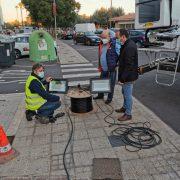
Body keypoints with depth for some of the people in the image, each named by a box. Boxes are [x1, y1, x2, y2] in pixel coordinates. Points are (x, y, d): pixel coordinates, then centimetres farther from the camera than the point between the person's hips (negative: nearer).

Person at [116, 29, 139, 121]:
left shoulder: (129, 47, -24)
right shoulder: (129, 44, 9)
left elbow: (128, 65, -27)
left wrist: (122, 78, -23)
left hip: (128, 76, -10)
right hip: (127, 75, 10)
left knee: (128, 94, 1)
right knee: (125, 93, 23)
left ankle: (128, 114, 14)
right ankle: (125, 107, 41)